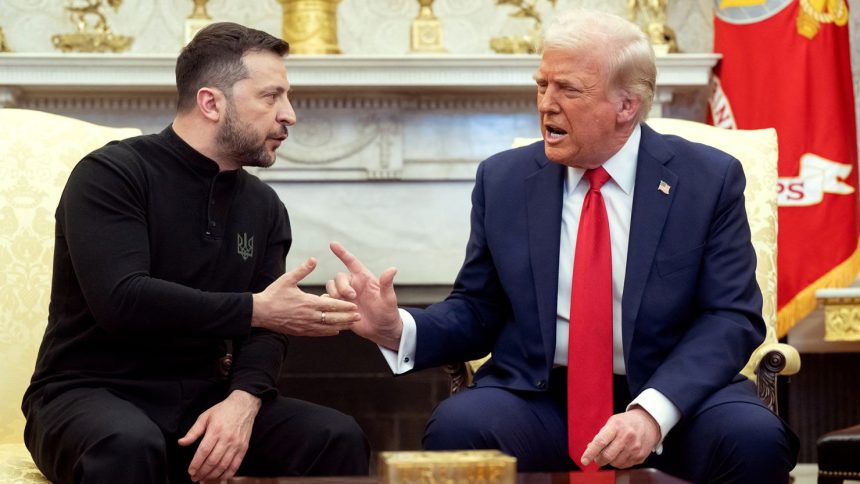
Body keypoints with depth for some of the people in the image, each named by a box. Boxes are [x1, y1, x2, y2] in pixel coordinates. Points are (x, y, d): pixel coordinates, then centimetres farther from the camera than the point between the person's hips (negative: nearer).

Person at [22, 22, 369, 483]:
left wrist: (243, 400, -20)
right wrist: (255, 309, -22)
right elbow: (121, 301, -24)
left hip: (200, 403, 5)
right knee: (129, 445, -39)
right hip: (93, 394, -5)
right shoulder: (110, 175, -9)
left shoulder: (263, 205, 9)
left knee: (338, 438, -17)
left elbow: (262, 331, 2)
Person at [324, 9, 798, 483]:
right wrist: (397, 328, -11)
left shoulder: (709, 178, 0)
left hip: (673, 393, 0)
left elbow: (731, 317, -6)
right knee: (456, 426, -30)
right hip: (538, 398, 1)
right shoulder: (503, 179, 6)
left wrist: (652, 412, -22)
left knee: (754, 439, -31)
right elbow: (478, 311, 11)